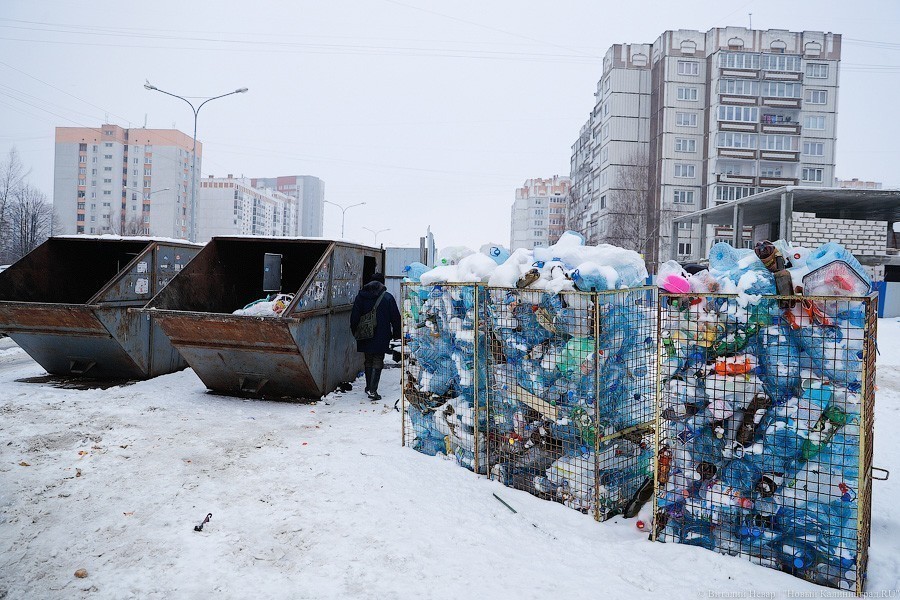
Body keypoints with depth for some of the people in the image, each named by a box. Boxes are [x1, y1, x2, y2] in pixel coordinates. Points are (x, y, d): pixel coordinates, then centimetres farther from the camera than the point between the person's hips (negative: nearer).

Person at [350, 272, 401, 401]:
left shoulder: (360, 296, 4)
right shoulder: (388, 297, -4)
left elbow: (354, 317, 7)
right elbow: (395, 318, -1)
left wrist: (354, 332, 18)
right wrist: (396, 334, 9)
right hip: (381, 337, -3)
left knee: (368, 361, 17)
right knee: (378, 362, 0)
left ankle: (369, 387, 26)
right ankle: (372, 390, -9)